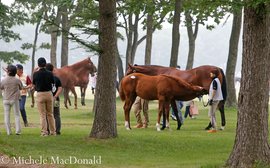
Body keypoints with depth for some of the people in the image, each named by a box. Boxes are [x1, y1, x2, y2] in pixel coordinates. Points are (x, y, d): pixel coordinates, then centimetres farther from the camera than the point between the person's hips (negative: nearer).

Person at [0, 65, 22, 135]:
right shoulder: (17, 80, -9)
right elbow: (21, 87, 7)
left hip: (6, 100, 1)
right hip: (14, 100, -1)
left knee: (7, 116, 7)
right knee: (17, 115, 9)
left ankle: (8, 131, 4)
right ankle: (18, 130, 1)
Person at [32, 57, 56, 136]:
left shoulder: (36, 74, -9)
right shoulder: (50, 73, -4)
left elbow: (34, 85, 5)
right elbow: (53, 83, 5)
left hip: (40, 94, -2)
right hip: (49, 94, 2)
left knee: (42, 115, 2)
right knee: (50, 114, 14)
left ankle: (44, 132, -2)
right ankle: (53, 132, 16)